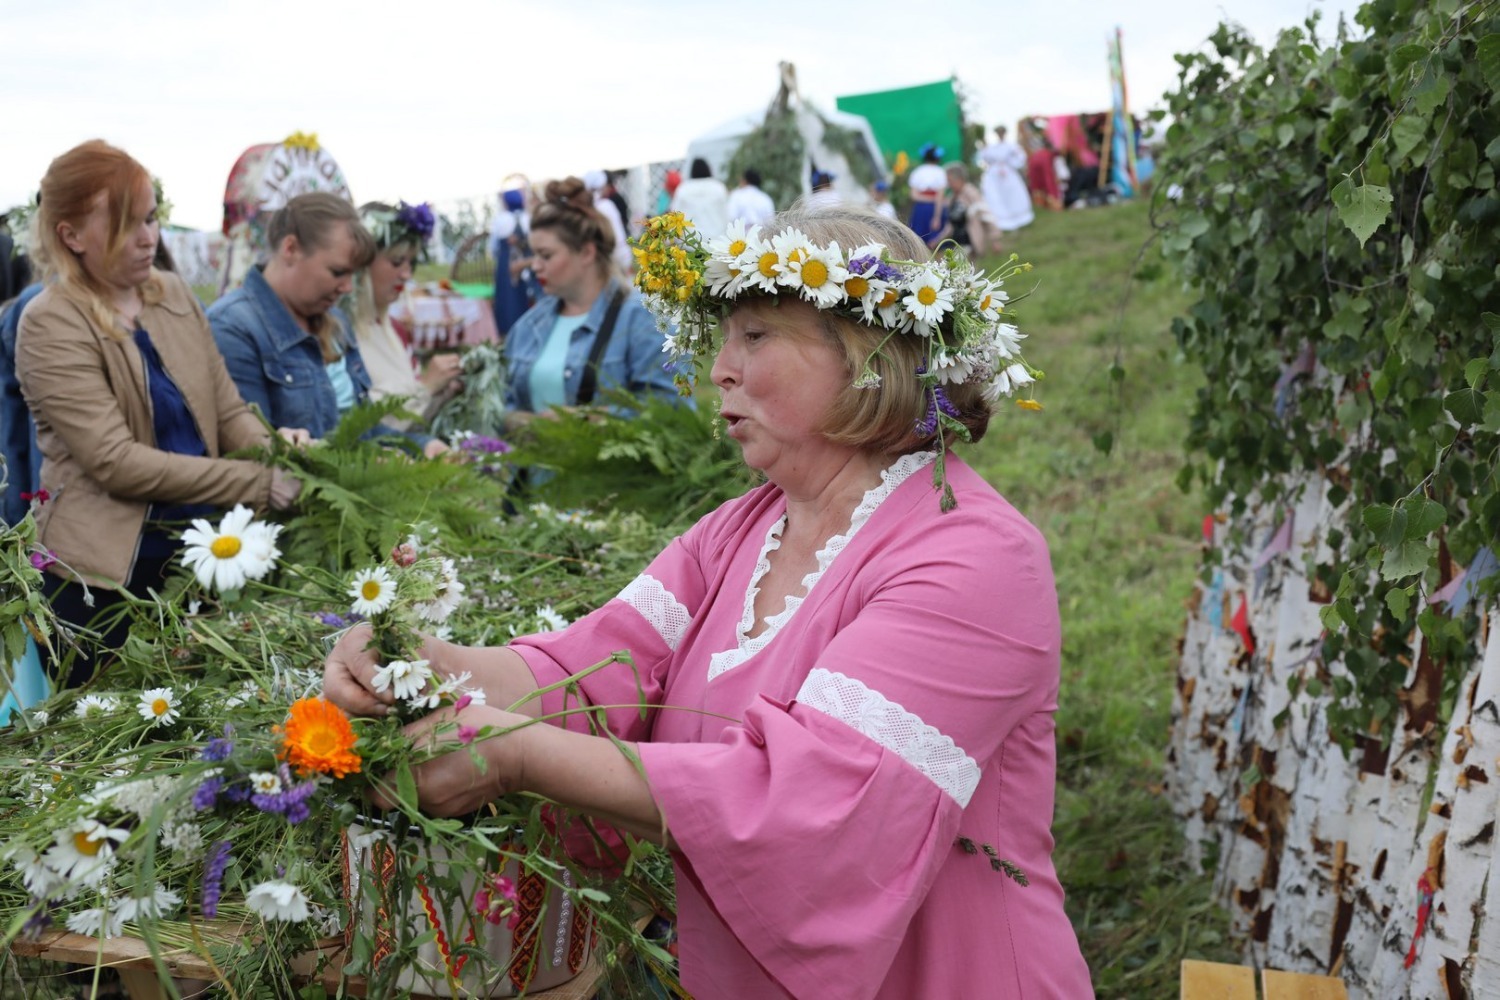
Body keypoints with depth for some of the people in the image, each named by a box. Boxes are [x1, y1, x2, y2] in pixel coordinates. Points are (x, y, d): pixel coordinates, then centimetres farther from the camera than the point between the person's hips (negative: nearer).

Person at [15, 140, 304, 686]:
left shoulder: (174, 295, 7)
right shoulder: (52, 325, -12)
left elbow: (227, 409, 7)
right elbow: (116, 462, -19)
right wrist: (258, 482, -23)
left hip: (197, 556, 6)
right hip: (103, 573, -5)